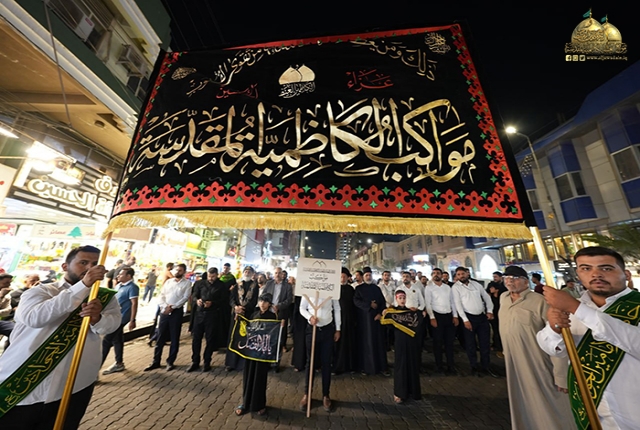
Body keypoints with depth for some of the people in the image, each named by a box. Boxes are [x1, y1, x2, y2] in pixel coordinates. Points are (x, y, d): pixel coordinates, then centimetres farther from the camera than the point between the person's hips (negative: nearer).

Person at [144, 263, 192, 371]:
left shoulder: (187, 283, -2)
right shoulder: (168, 281, 11)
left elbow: (185, 297, -9)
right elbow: (162, 295, 6)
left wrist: (172, 307, -14)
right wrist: (165, 306, -10)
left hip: (177, 311, -3)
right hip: (164, 311, 3)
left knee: (174, 338, 7)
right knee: (160, 337, 10)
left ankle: (170, 361, 22)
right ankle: (156, 361, 26)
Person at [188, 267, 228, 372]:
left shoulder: (222, 286, -3)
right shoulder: (200, 283, 5)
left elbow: (224, 301, -5)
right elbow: (193, 296, 6)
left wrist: (212, 303, -18)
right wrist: (197, 300, -16)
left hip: (213, 315, -2)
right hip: (199, 313, 3)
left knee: (210, 339, 8)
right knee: (196, 338, 9)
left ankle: (207, 362, 25)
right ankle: (195, 362, 28)